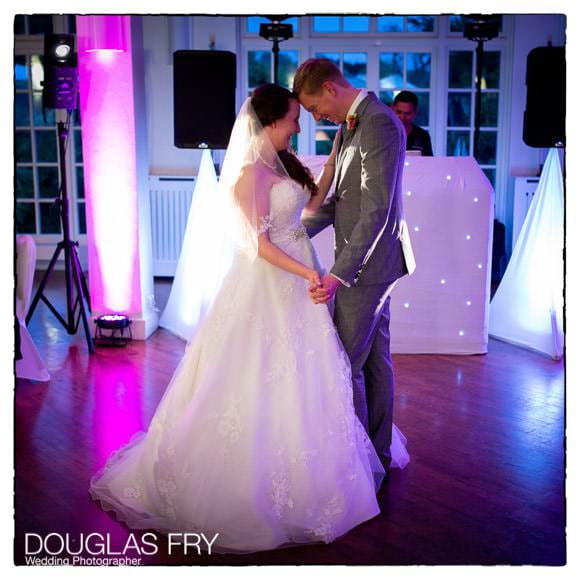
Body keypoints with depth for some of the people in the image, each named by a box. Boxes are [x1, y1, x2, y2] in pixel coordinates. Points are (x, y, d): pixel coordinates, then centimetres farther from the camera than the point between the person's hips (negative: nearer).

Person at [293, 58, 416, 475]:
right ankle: (379, 452, 28)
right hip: (373, 259, 10)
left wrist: (339, 274, -27)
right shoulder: (350, 125, 12)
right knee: (375, 359, 16)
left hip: (369, 262, -10)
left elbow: (377, 210, -25)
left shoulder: (379, 124, -19)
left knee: (346, 364, -2)